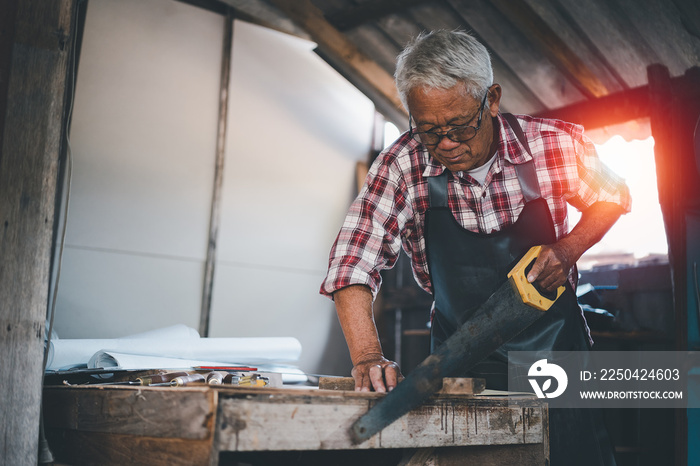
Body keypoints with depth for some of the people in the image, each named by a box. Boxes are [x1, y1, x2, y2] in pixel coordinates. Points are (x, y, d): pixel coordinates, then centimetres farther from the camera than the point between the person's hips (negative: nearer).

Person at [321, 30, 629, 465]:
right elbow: (353, 264, -21)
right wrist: (368, 357, -35)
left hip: (554, 345, 1)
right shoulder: (401, 166, -18)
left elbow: (612, 198, 3)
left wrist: (568, 249, -16)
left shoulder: (557, 143, -17)